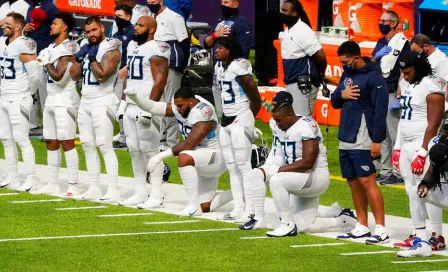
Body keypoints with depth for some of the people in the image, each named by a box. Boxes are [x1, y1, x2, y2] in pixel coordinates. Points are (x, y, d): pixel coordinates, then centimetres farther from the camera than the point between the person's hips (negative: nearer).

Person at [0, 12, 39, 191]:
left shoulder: (24, 46, -16)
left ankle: (31, 179, -5)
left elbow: (35, 75, -16)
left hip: (18, 100, -8)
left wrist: (28, 95, -5)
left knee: (21, 138, -8)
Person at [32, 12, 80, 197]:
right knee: (51, 143, 11)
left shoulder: (68, 48, -14)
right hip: (51, 100, 9)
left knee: (67, 143, -9)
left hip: (64, 101, -9)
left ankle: (73, 186, -8)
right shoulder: (51, 48, 14)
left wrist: (46, 63, -8)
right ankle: (53, 185, 17)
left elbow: (58, 77, -20)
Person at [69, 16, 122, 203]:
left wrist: (92, 58, -14)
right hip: (85, 101, 9)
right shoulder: (87, 48, 14)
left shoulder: (111, 50, -11)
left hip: (102, 102, -9)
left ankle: (113, 192, -14)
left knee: (105, 146, -12)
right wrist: (79, 58, 2)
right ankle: (94, 189, 15)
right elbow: (74, 75, 16)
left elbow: (102, 75, -21)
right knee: (88, 146, 9)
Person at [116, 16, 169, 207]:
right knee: (134, 150, 9)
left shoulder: (155, 50, -12)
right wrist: (123, 103, 18)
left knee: (150, 150, -6)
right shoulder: (132, 46, 16)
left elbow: (160, 81, -17)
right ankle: (140, 193, 15)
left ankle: (156, 196, -2)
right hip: (130, 107, 9)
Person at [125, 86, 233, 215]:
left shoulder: (203, 114, -28)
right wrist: (134, 97, -18)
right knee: (205, 207, 11)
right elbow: (154, 107, -2)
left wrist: (161, 156, -31)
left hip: (216, 157, -10)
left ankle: (193, 207, -31)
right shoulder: (182, 107, -3)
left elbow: (189, 145, -31)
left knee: (184, 158, -37)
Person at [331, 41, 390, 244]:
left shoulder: (373, 78, -12)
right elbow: (334, 102, 20)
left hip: (362, 141, -8)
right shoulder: (347, 75, 14)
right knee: (353, 182, 11)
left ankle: (381, 230, -12)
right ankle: (361, 227, 17)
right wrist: (341, 94, -4)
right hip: (345, 140, 8)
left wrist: (377, 140, -20)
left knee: (367, 181, -12)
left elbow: (380, 111, -16)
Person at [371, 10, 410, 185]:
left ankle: (398, 173, -6)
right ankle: (385, 171, 17)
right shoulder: (381, 43, 16)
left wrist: (398, 97, -18)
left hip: (391, 94, -8)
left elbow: (403, 72, -14)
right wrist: (376, 56, -3)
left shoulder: (401, 43, -9)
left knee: (395, 135, -8)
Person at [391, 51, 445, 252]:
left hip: (422, 145, -9)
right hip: (406, 145, 9)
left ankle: (436, 236, -6)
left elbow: (433, 124, -17)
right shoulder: (406, 84, 12)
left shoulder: (431, 87, -14)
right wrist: (397, 148, 16)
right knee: (412, 192, 9)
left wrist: (422, 154, -19)